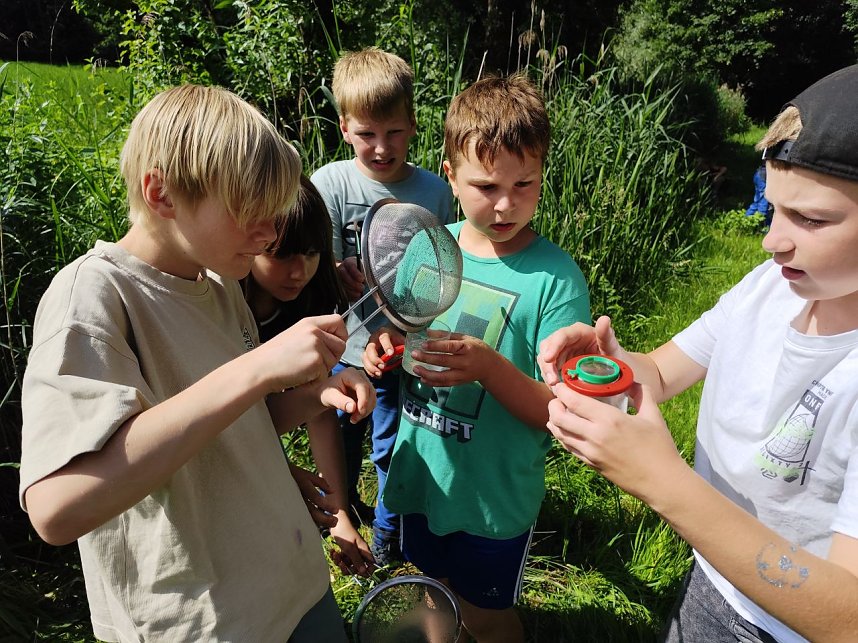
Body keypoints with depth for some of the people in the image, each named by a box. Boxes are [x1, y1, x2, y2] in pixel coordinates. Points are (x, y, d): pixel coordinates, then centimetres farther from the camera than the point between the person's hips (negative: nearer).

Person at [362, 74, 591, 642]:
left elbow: (560, 413, -20)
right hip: (419, 474, 4)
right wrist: (387, 344, -15)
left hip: (495, 496, -4)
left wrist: (490, 367, -36)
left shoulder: (556, 279, -21)